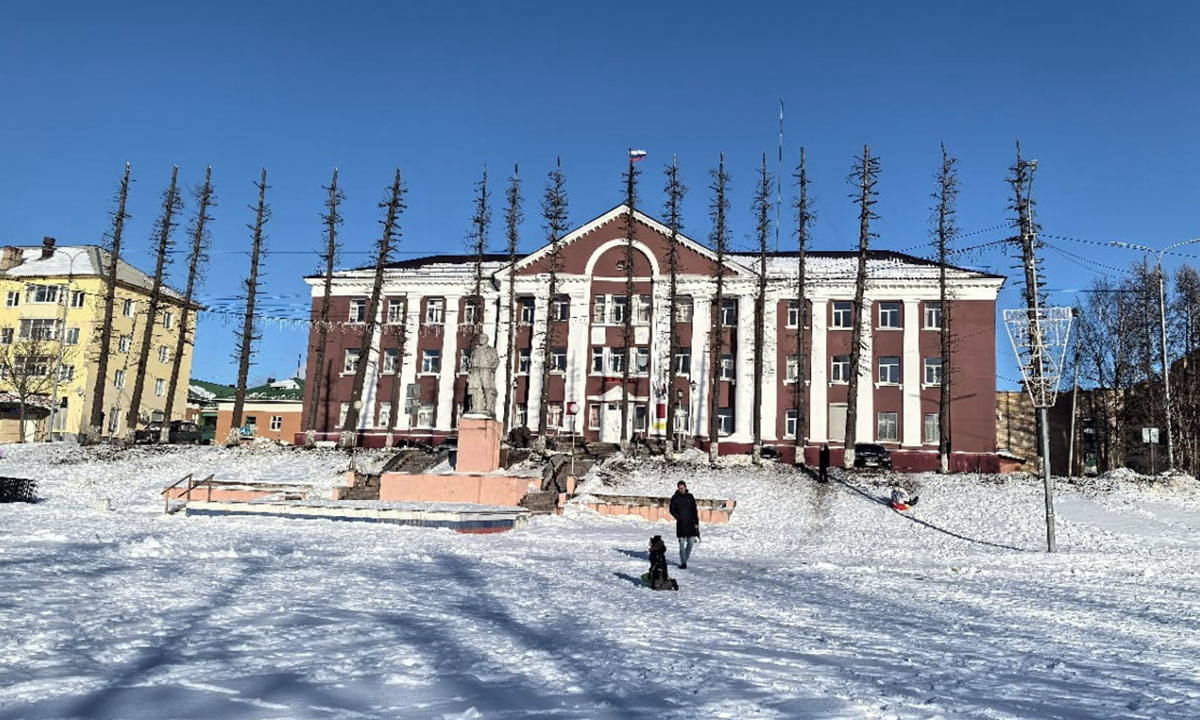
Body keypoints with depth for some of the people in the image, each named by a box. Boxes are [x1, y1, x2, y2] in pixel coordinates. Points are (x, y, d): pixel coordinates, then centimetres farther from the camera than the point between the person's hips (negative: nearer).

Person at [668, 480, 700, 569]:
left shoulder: (690, 497, 6)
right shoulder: (675, 498, 0)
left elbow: (694, 510, 9)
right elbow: (672, 510, 3)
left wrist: (696, 522, 4)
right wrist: (678, 518, -10)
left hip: (691, 524, 2)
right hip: (681, 525, -2)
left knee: (691, 543, 2)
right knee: (682, 544, -3)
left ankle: (685, 558, 23)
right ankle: (683, 562, 3)